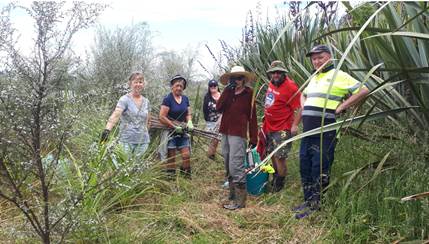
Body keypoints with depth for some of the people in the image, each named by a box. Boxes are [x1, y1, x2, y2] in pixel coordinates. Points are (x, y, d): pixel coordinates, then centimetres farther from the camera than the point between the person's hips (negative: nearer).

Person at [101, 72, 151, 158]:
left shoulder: (146, 102, 9)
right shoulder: (125, 99, -7)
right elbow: (115, 115, -23)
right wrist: (107, 130, -38)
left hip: (143, 142, 5)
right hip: (127, 141, -4)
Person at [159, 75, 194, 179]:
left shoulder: (185, 99, 8)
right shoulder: (168, 99, -11)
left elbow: (188, 114, 15)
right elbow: (162, 117, -17)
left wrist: (189, 122, -8)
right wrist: (175, 127, -15)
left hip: (182, 132, 5)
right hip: (170, 132, -5)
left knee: (187, 155, 3)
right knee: (171, 158, 2)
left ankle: (187, 176, 15)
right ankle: (171, 178, 13)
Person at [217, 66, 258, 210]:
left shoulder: (248, 94, -2)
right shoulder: (228, 93, 13)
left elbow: (252, 116, -2)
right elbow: (218, 108, -2)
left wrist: (253, 138, -4)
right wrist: (227, 91, -8)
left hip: (238, 134, -6)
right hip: (225, 133, 7)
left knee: (236, 166, -11)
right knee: (228, 166, 13)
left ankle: (240, 200, -6)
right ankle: (232, 194, 24)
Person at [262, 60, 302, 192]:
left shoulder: (290, 86, -18)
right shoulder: (271, 84, 7)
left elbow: (298, 108, -20)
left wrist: (295, 125, -28)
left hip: (282, 129, -8)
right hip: (269, 126, 9)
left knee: (279, 157, -5)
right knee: (272, 154, 20)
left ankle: (279, 184, 13)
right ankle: (276, 177, 39)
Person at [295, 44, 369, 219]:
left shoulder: (339, 76, -4)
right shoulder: (313, 78, 19)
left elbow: (363, 90, -10)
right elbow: (303, 95, 37)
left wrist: (341, 107, -11)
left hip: (326, 131, -8)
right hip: (308, 130, 8)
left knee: (320, 168, -3)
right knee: (305, 165, 11)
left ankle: (315, 204, 7)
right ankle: (308, 201, 22)